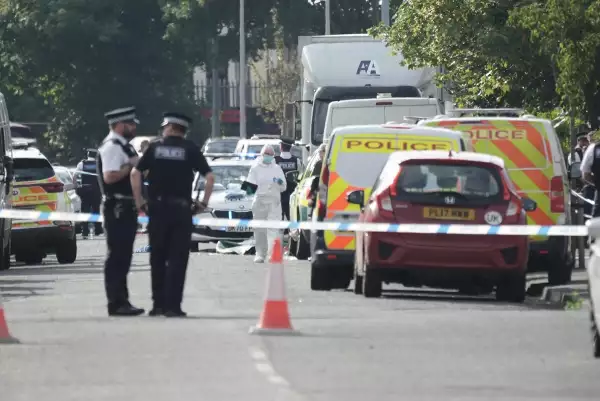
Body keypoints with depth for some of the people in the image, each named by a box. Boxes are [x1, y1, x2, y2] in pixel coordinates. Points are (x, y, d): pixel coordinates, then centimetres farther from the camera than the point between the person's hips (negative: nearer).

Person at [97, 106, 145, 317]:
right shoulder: (111, 147, -14)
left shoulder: (122, 146, 18)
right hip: (117, 207, -11)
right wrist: (131, 165, -18)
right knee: (117, 256, -8)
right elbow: (110, 176, -25)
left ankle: (121, 301, 19)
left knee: (122, 256, 13)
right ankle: (116, 303, -8)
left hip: (126, 207, 11)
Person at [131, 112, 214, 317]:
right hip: (181, 208, -2)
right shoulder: (190, 149, 2)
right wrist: (204, 202, 3)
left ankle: (158, 304, 14)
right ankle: (172, 306, -7)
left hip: (157, 208, 2)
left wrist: (139, 201, 4)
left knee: (158, 258, 12)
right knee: (177, 259, -1)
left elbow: (135, 173, -2)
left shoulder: (155, 148, 5)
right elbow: (209, 177, -6)